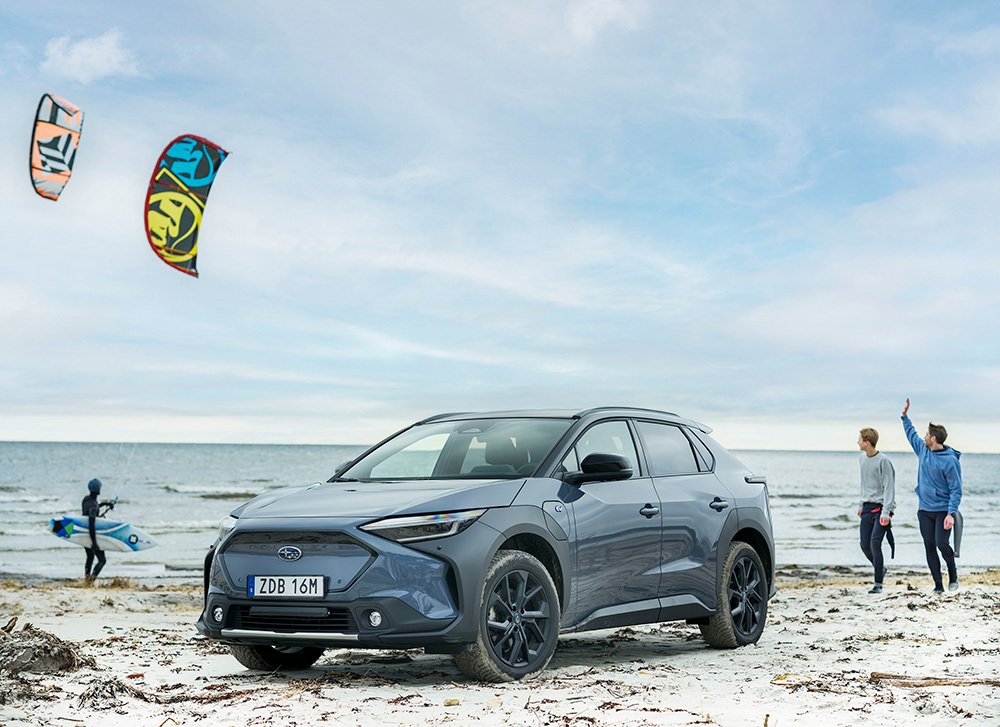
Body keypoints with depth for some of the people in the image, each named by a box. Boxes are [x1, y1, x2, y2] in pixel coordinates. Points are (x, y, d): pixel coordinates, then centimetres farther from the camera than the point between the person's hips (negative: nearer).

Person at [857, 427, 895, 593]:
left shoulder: (883, 461, -14)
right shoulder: (863, 457, 11)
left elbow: (889, 487, -15)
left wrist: (886, 512, -20)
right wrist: (861, 505, 21)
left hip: (881, 507, -7)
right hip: (867, 508, 7)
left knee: (875, 541, -17)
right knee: (865, 544, 3)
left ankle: (878, 584, -11)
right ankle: (881, 569, 28)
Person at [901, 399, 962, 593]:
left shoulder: (949, 461, -15)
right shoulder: (923, 449, 5)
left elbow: (956, 490, -15)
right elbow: (912, 435, 27)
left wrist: (951, 514, -21)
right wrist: (905, 417, 25)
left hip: (943, 510, -6)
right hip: (925, 510, 6)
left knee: (942, 544, -15)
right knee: (929, 547, 3)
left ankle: (953, 574, 11)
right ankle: (938, 585, 10)